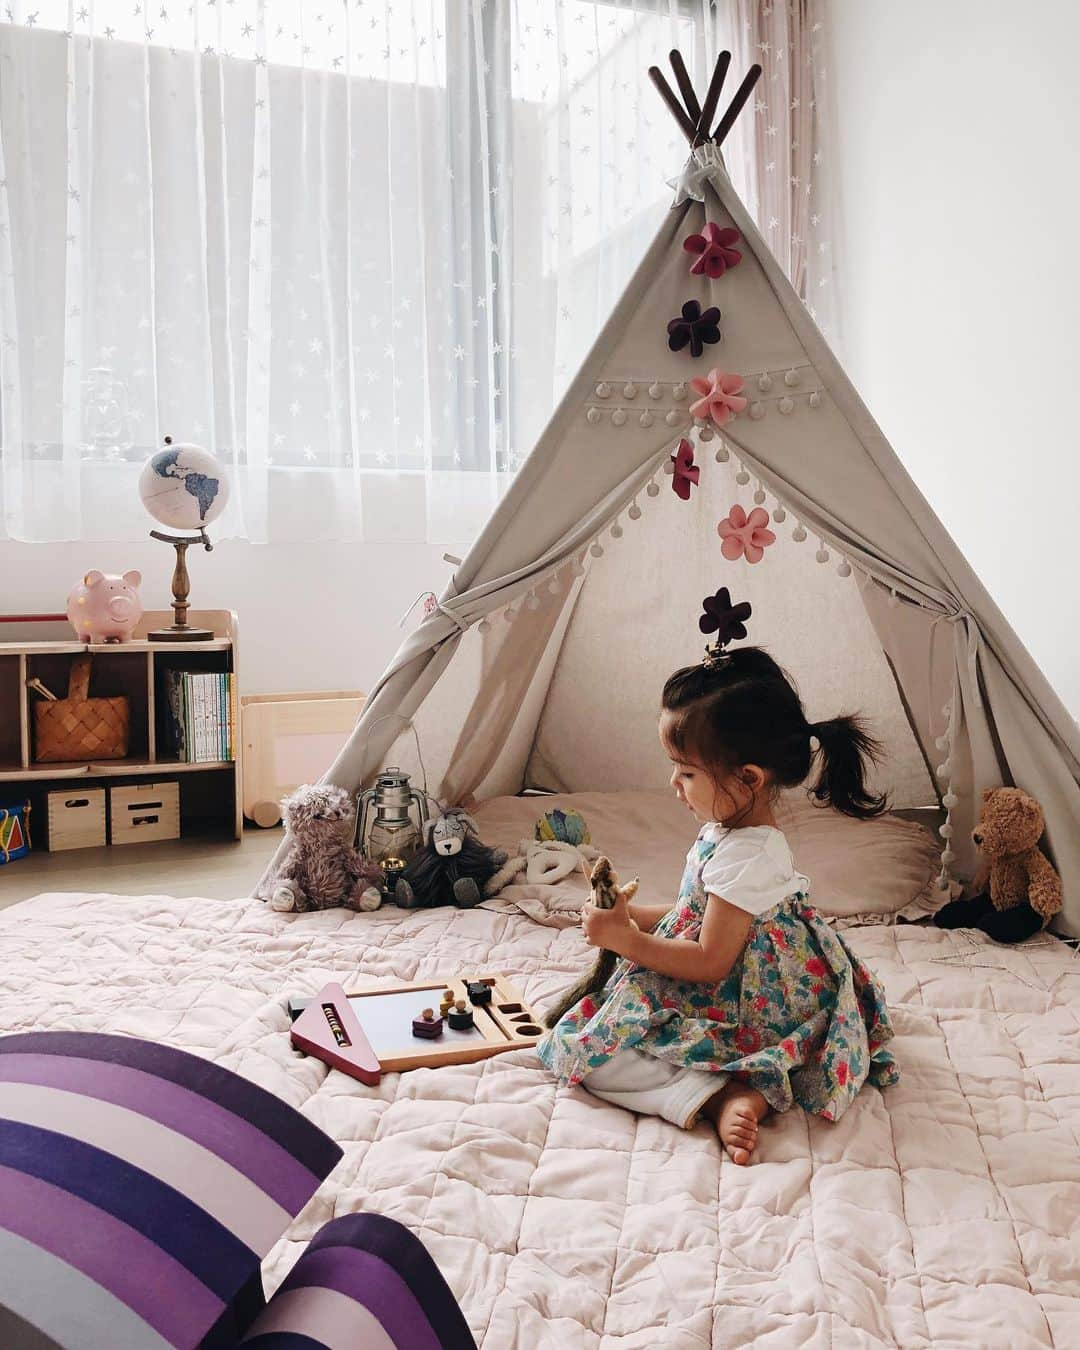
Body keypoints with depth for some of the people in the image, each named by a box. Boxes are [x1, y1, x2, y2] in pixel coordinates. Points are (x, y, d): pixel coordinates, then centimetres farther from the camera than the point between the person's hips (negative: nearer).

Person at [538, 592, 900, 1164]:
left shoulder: (744, 855, -27)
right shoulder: (731, 829, 4)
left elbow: (710, 961, -23)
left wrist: (623, 938, -17)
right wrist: (634, 914, 7)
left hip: (744, 1014, -11)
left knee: (585, 1050, -13)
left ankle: (720, 1095, -23)